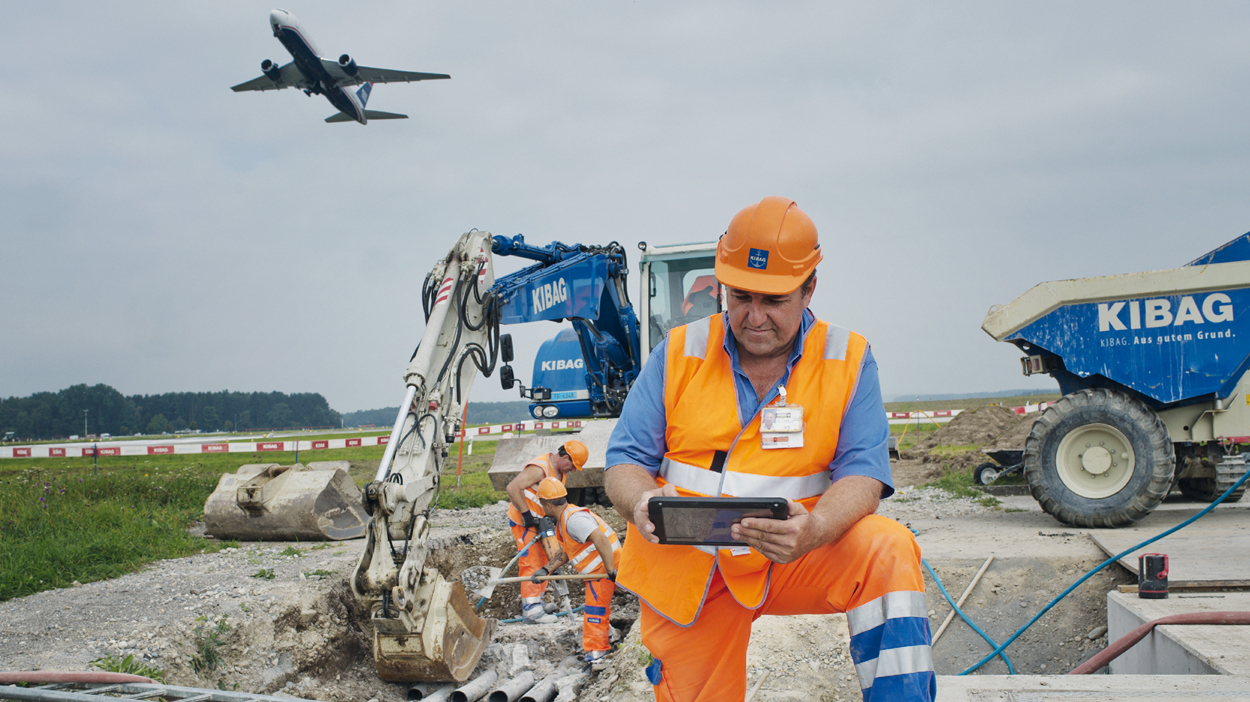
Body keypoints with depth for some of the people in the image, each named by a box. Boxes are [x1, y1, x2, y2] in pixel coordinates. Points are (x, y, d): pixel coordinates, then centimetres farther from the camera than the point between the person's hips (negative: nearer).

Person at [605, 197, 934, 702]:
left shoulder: (848, 360, -3)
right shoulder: (678, 353, 0)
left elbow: (861, 473, -10)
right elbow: (626, 459, 1)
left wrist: (814, 531, -34)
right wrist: (640, 503, -25)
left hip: (791, 563, -1)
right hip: (685, 574, 1)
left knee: (888, 550, -26)